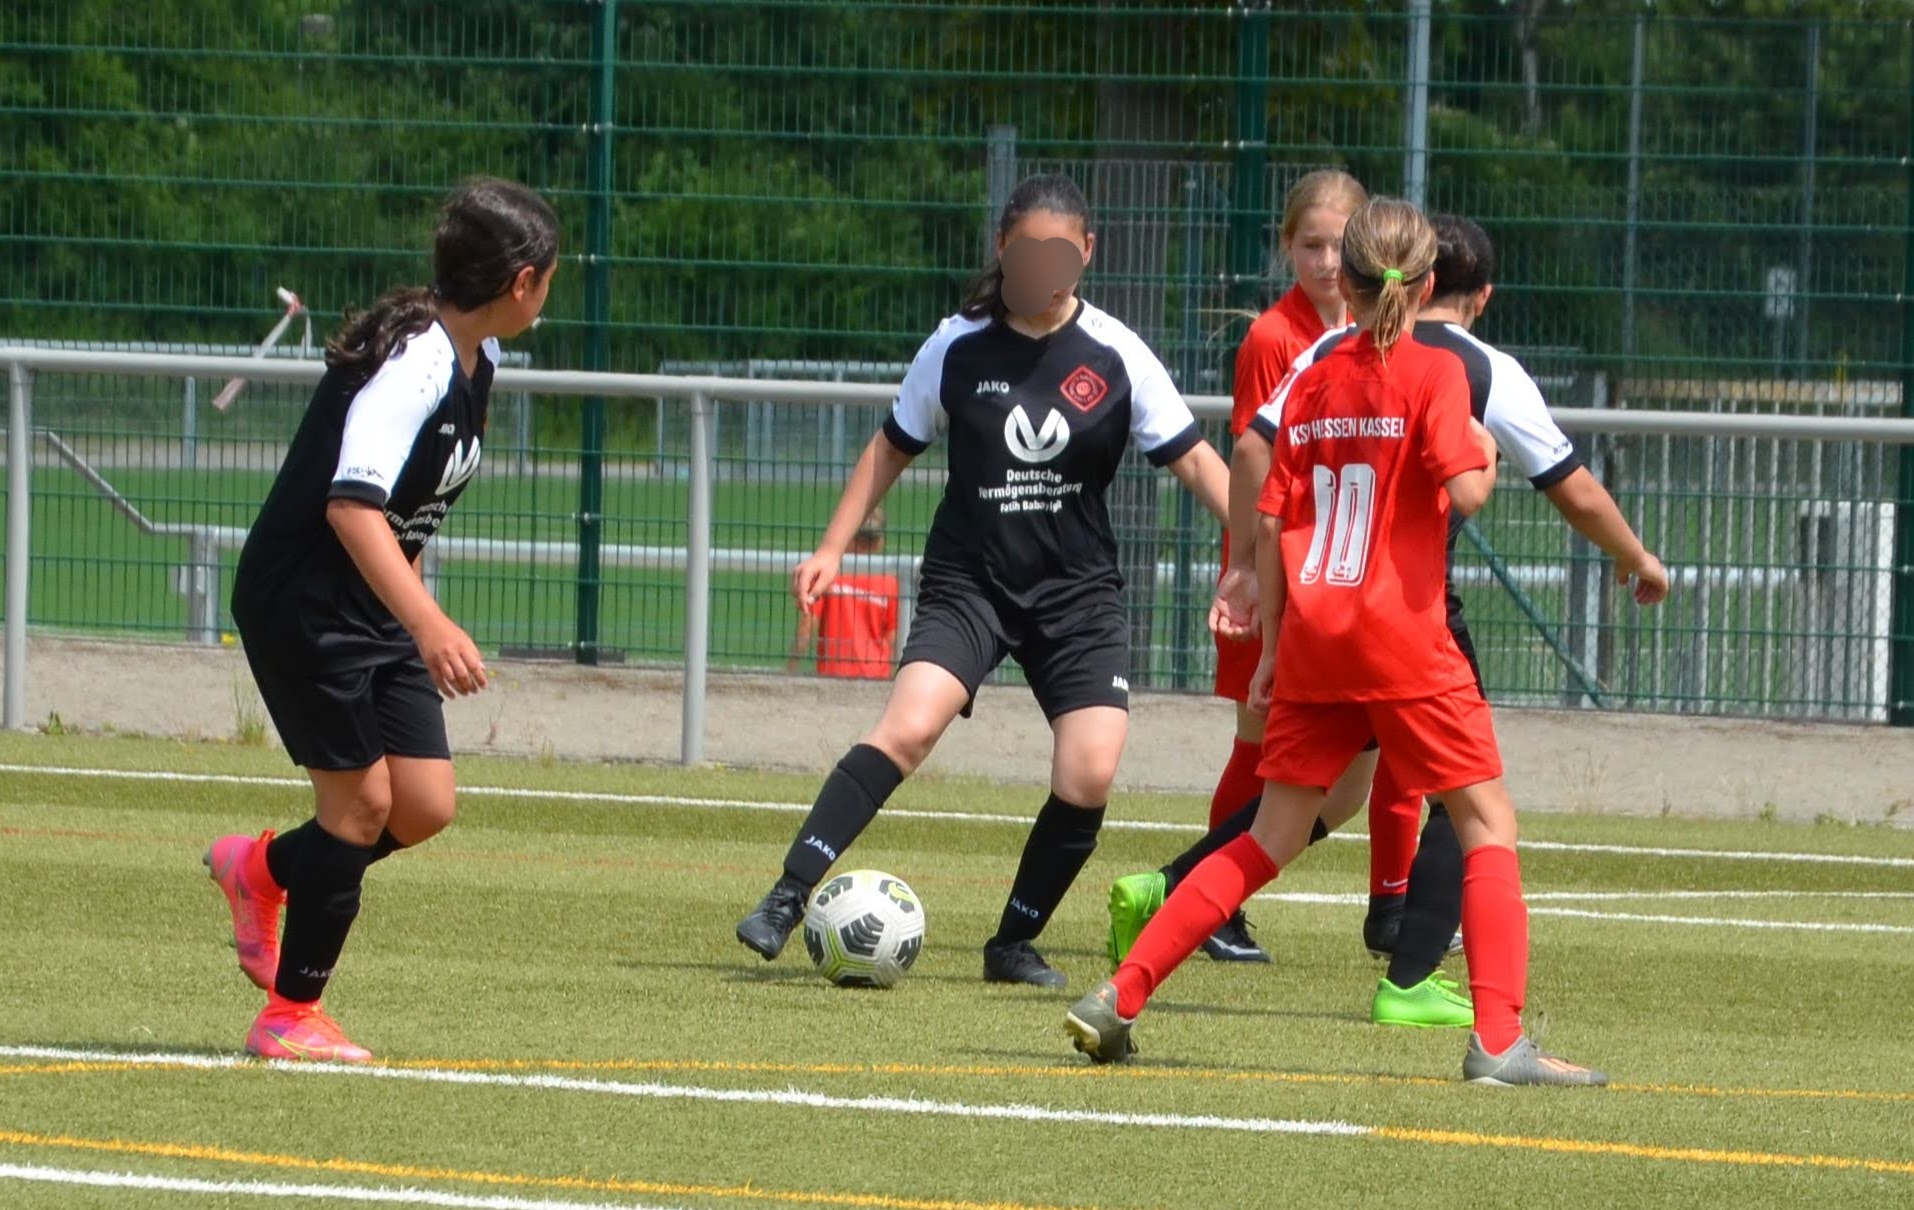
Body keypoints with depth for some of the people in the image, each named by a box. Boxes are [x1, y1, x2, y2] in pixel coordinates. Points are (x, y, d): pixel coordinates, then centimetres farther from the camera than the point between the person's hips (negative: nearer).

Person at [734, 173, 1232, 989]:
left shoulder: (1116, 358, -2)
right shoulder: (958, 347, -1)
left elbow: (1194, 461, 1)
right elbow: (893, 449, 11)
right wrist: (832, 549, 6)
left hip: (1078, 587, 1)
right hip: (968, 579, -1)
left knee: (1090, 774, -12)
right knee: (908, 728, -25)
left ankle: (1015, 944, 9)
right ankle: (786, 900, -23)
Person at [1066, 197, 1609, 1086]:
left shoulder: (1308, 387, 10)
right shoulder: (1433, 374, -5)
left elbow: (1271, 521, 9)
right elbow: (1464, 491, -18)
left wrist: (1272, 645, 15)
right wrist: (1485, 457, 6)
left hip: (1312, 641, 5)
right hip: (1402, 640, -5)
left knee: (1273, 838, 13)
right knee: (1489, 823, 4)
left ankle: (1117, 998, 7)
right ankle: (1499, 1040, -8)